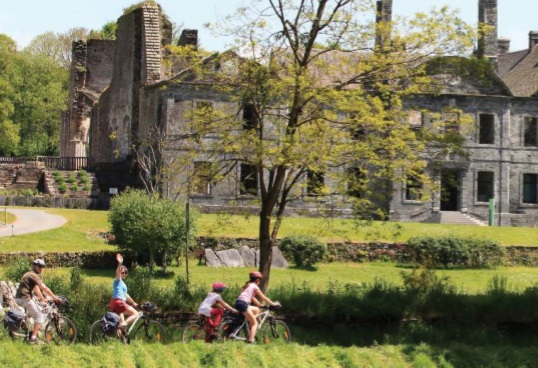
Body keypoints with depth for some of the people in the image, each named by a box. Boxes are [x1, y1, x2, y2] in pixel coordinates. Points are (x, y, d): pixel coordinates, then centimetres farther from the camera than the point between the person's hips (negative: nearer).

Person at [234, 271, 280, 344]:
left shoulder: (248, 285, 25)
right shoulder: (254, 286, 1)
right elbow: (263, 298, 4)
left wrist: (260, 305, 31)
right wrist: (273, 303, 14)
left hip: (239, 303, 9)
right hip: (243, 304, -9)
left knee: (257, 310, 28)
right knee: (255, 323, -2)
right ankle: (250, 340, -15)